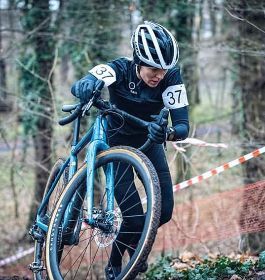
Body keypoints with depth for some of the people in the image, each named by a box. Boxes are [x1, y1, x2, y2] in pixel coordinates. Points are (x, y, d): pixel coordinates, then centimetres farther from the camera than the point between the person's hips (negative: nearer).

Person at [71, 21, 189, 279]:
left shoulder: (171, 77, -25)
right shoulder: (120, 70, -28)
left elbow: (183, 126, -30)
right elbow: (77, 87, -44)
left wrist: (167, 132, -53)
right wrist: (86, 87, -68)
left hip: (149, 142, 2)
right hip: (116, 143, -2)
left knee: (164, 211, -10)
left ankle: (136, 240, 24)